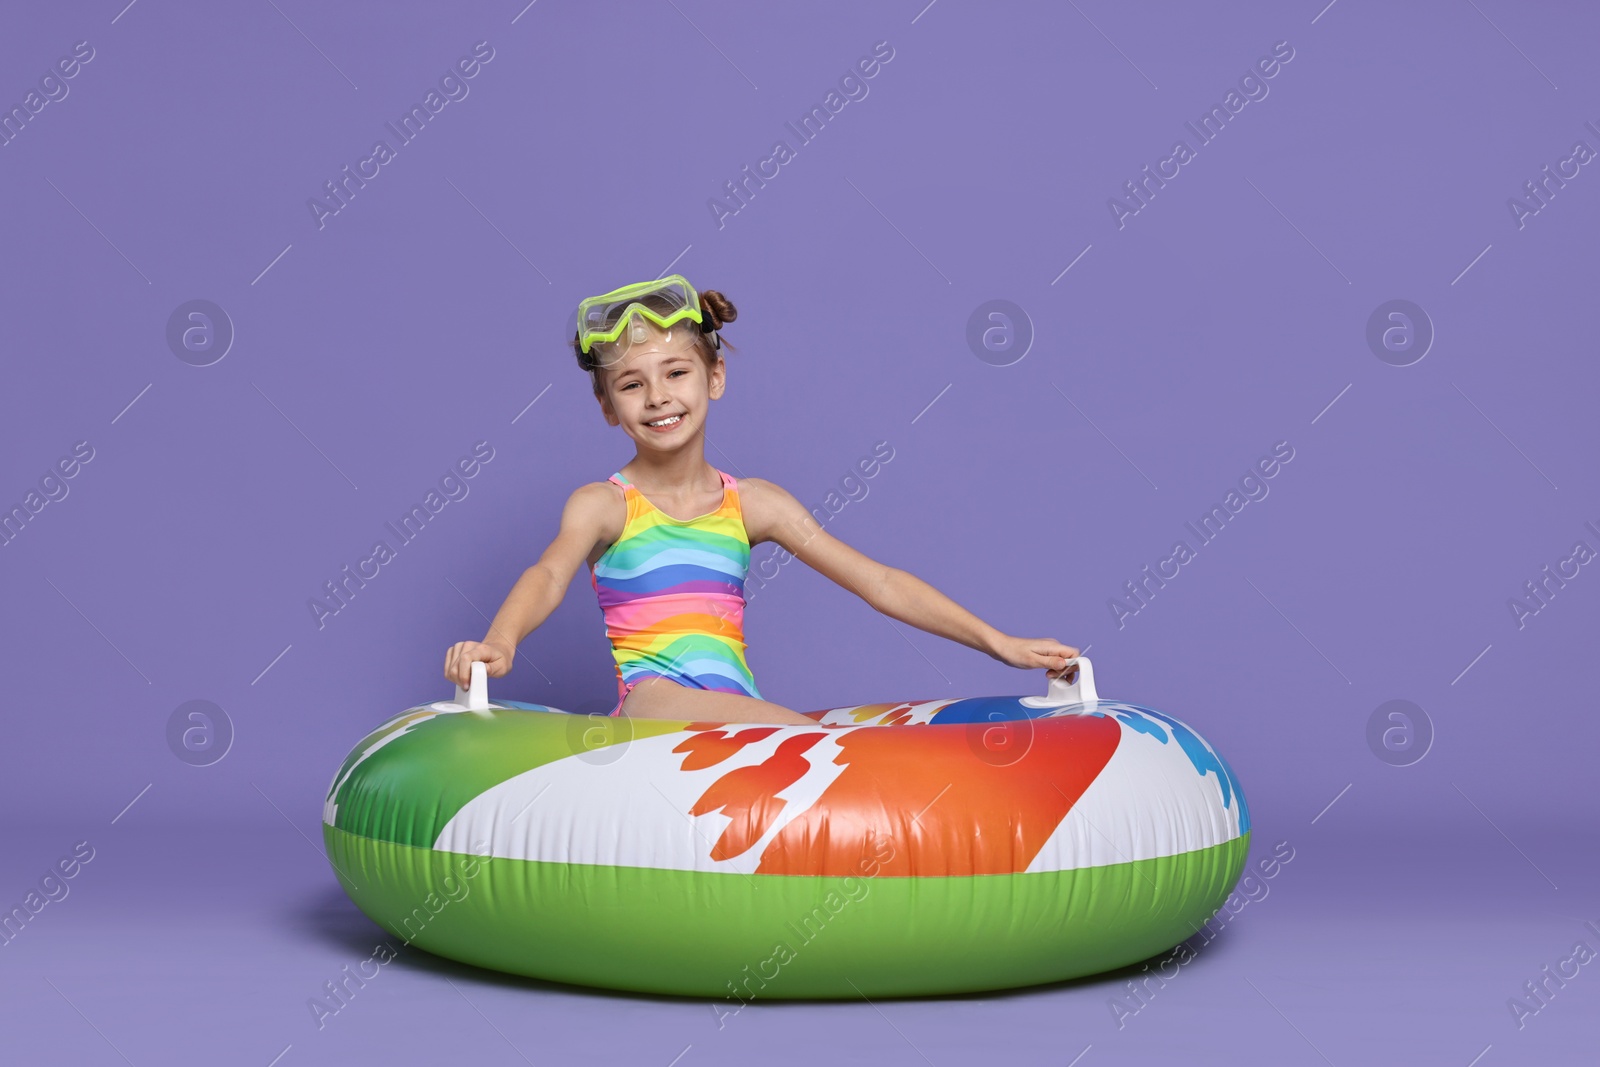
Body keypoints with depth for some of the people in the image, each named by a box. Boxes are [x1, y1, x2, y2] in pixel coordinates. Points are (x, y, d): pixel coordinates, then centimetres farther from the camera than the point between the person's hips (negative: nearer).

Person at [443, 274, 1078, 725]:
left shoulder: (753, 503, 16)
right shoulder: (602, 505, 8)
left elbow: (877, 582, 14)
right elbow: (551, 574, -13)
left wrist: (996, 641, 8)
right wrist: (499, 643, -37)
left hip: (740, 714, 3)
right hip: (651, 706, -3)